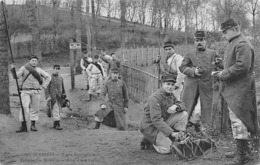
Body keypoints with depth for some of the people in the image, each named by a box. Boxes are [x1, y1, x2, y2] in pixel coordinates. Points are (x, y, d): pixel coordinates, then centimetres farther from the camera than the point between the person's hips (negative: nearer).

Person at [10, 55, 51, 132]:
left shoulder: (39, 70, 10)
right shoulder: (24, 68, 3)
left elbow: (48, 77, 15)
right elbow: (16, 76, -7)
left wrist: (43, 86, 5)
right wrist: (13, 69, -24)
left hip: (36, 92, 3)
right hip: (25, 91, -2)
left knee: (35, 108, 4)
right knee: (24, 107, -12)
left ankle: (33, 125, 12)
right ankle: (23, 126, -10)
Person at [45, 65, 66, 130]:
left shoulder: (60, 78, 13)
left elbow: (63, 88, 20)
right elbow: (47, 88, -5)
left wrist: (64, 95, 16)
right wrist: (48, 97, -12)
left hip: (59, 97, 6)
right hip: (52, 97, -6)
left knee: (58, 111, 8)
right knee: (55, 110, -12)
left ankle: (55, 124, 19)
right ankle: (57, 124, -15)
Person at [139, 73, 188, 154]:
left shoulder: (170, 95, 6)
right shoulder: (155, 97, -22)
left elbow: (182, 106, 8)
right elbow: (156, 119, -30)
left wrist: (176, 106, -19)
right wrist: (171, 132, -34)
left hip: (163, 122, 8)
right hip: (150, 127, -8)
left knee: (184, 114, -7)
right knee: (167, 149, -20)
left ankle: (178, 139, -2)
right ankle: (148, 140, 6)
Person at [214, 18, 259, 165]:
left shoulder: (242, 44, -15)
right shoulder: (234, 43, 18)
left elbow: (242, 66, -25)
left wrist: (223, 74, -17)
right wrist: (222, 73, 8)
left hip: (240, 89, -11)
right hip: (234, 89, 11)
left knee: (238, 119, -10)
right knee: (241, 119, 16)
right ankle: (244, 150, 27)